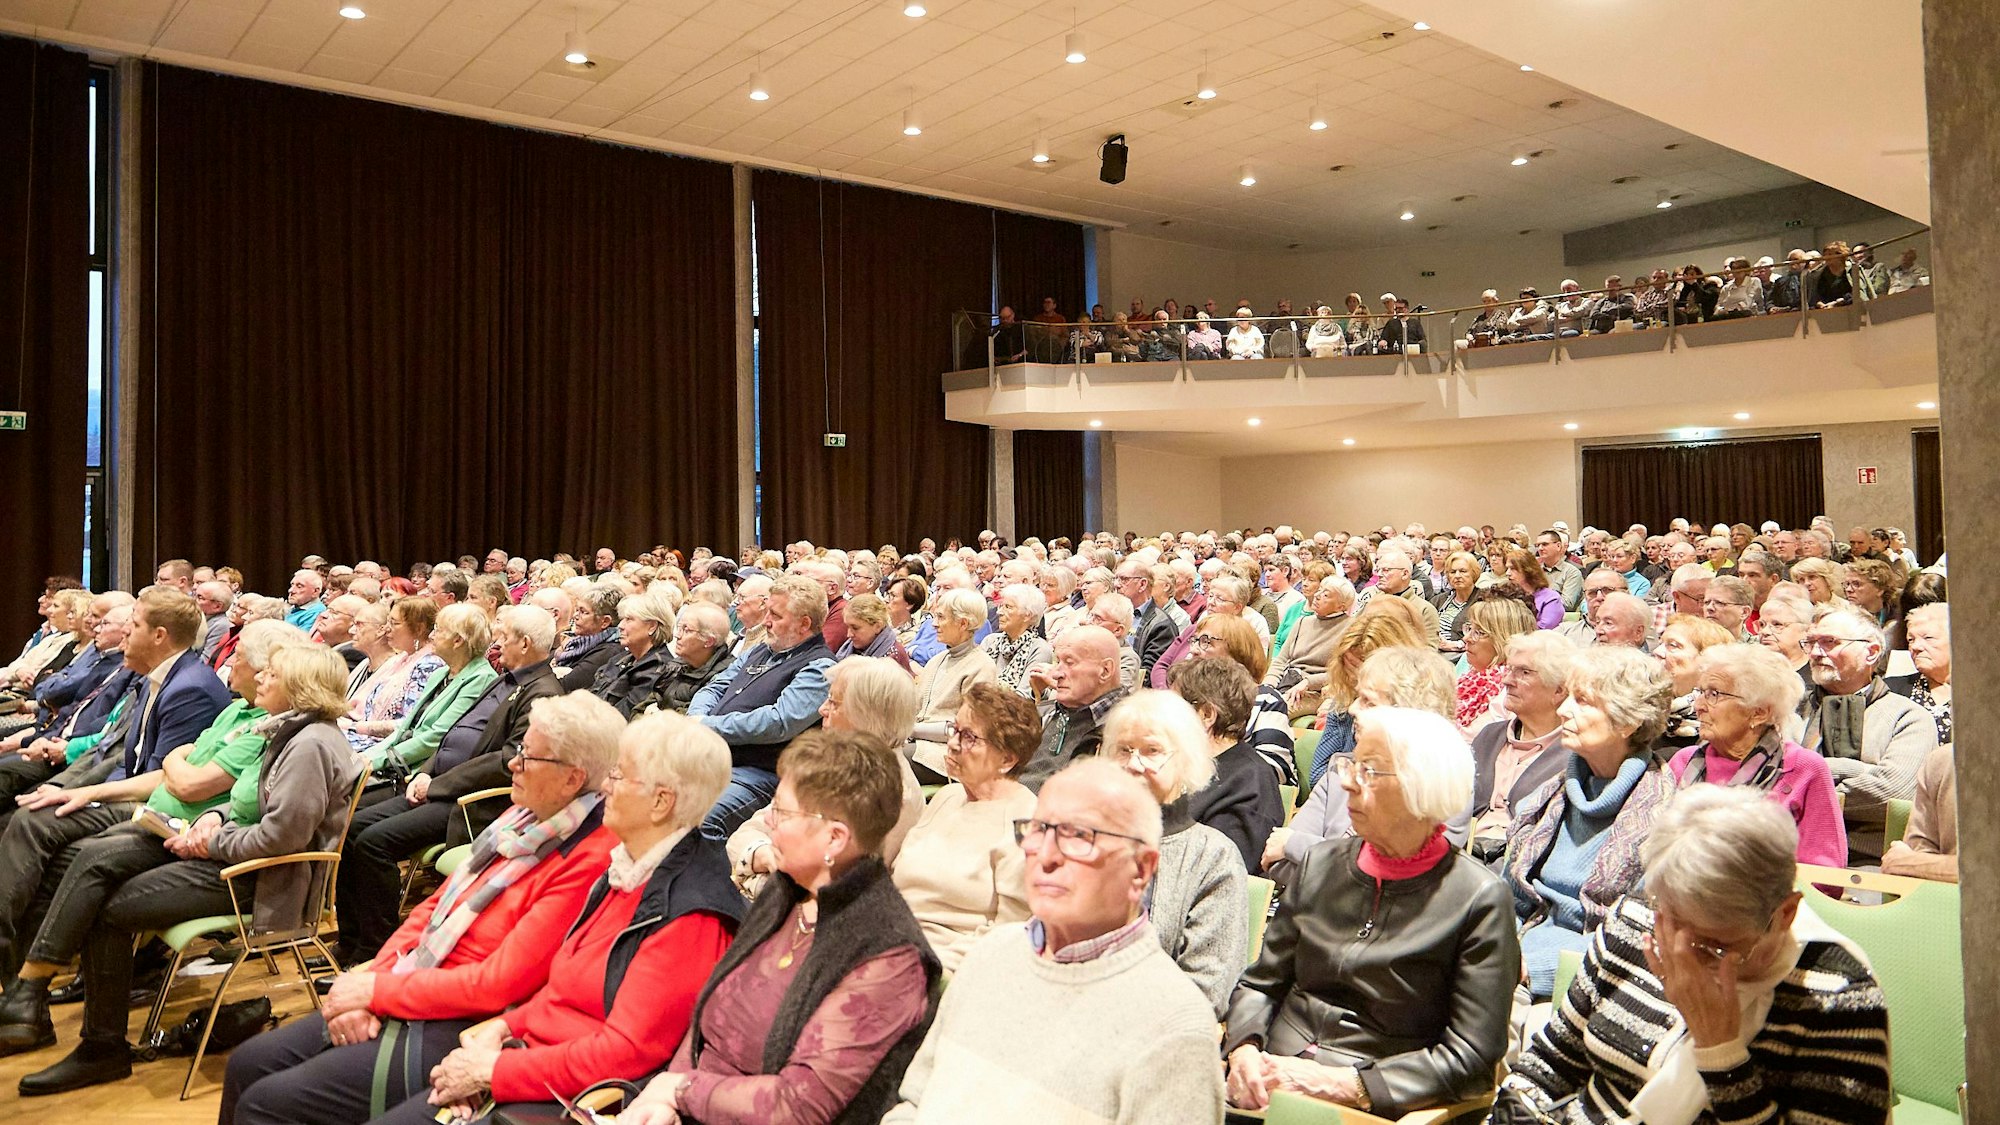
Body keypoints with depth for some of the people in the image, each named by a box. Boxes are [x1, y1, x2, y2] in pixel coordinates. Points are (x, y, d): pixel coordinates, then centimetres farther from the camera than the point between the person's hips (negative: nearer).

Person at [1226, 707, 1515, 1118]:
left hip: (1369, 1110, -5)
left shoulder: (1480, 899, -5)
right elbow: (1260, 983, 14)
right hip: (1269, 1090, 5)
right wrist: (1243, 1052, -6)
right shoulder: (1321, 863, 9)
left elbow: (1471, 1057, -7)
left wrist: (1342, 1083, -14)